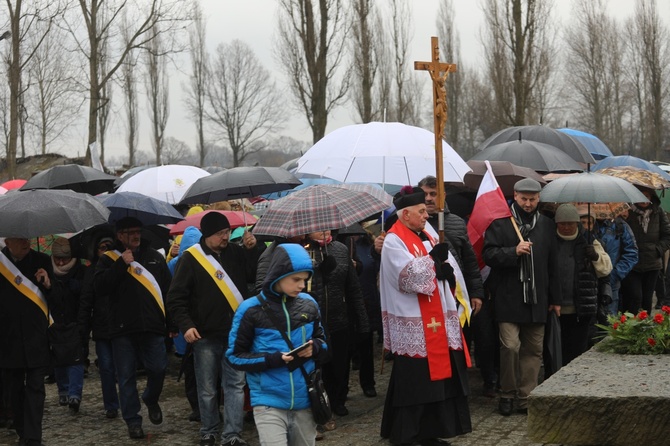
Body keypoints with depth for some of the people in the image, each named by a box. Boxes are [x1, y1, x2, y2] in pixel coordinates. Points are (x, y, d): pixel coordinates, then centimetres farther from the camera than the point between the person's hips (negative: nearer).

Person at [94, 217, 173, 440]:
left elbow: (168, 290, 11)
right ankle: (132, 421, 12)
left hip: (153, 328, 1)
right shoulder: (108, 259, 7)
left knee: (158, 369, -3)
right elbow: (100, 287, -9)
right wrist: (121, 264, -13)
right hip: (122, 329, -1)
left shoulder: (154, 257, 11)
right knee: (126, 377, 2)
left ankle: (151, 399, 28)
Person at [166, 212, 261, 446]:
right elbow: (176, 297, -5)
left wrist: (253, 249, -9)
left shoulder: (236, 253, 5)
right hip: (205, 336, -2)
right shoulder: (191, 258, -4)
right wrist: (186, 325, -16)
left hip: (235, 334, 2)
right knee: (207, 389, 8)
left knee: (235, 385, 0)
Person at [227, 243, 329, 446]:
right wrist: (275, 360, -18)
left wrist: (314, 348, -10)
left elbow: (323, 342, 15)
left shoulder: (309, 304, 2)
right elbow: (235, 355, -4)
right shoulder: (251, 309, -8)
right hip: (269, 402, -4)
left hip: (304, 401, 4)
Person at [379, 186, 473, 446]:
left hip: (437, 319, 8)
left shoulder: (426, 237, 15)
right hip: (413, 325, -8)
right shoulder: (394, 241, -9)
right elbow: (408, 274, -22)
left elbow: (453, 269, 10)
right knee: (412, 380, -3)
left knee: (434, 376, 9)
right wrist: (433, 259, -16)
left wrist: (445, 268, -11)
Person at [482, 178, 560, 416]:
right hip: (508, 296, -4)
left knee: (533, 349, 5)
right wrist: (514, 251, -20)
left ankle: (526, 397, 13)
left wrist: (555, 298, 14)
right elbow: (489, 254, -5)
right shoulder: (500, 223, 1)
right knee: (510, 345, -11)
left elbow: (552, 264, 16)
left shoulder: (546, 225, 13)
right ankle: (507, 394, 6)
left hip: (536, 297, 4)